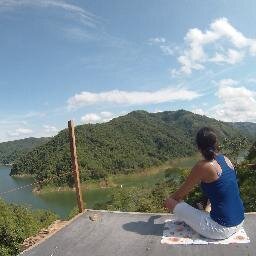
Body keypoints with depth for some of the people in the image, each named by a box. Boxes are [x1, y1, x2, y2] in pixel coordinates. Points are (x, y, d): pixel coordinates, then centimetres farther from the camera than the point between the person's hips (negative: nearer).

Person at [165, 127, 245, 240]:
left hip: (222, 229, -7)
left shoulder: (202, 166, -20)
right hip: (240, 222, 8)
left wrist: (171, 199, 15)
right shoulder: (226, 159, 1)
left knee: (170, 203, -2)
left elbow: (184, 190, -6)